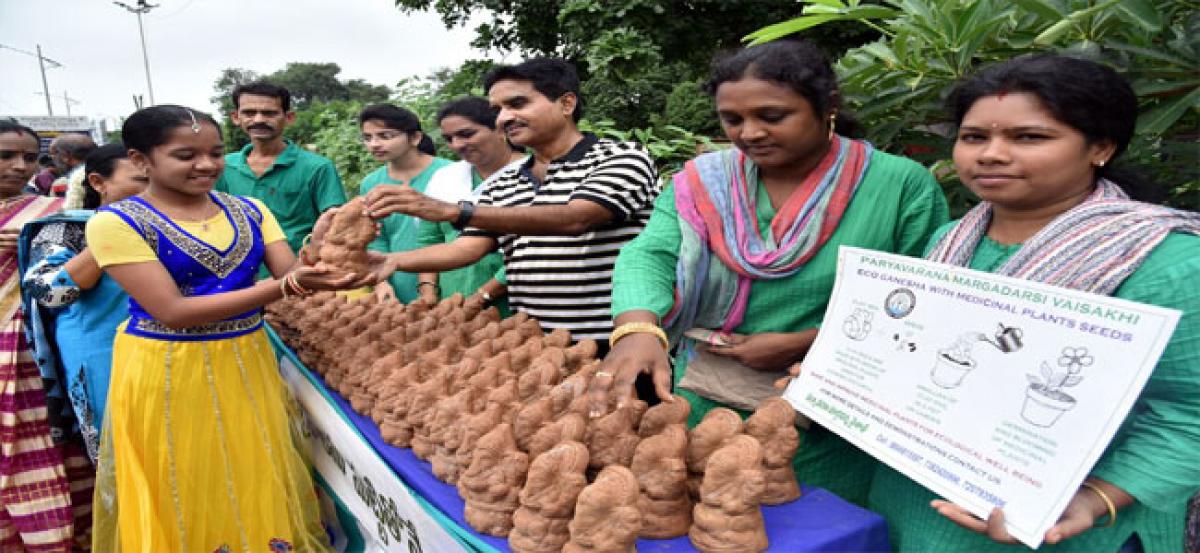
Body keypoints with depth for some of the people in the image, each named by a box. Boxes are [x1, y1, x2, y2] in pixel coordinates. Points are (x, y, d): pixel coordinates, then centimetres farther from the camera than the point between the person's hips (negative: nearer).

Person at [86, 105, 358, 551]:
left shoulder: (249, 210, 2)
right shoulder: (115, 222, -12)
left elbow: (290, 274, -5)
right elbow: (174, 312, -20)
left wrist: (323, 265, -30)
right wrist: (284, 285, -30)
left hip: (249, 362, 4)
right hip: (167, 372, -4)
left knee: (261, 487, 17)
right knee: (187, 498, 12)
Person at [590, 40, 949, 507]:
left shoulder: (902, 186, -9)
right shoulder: (702, 182, -2)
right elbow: (650, 254, -14)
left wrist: (803, 345, -18)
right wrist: (638, 329, -36)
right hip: (704, 414, 3)